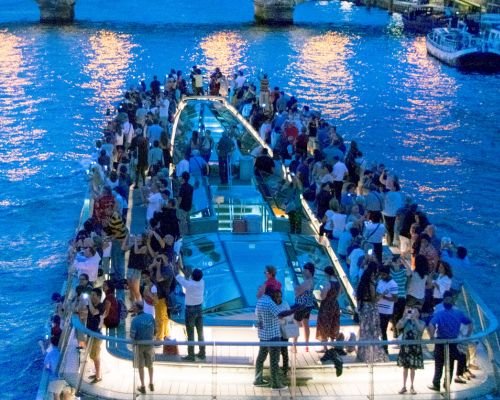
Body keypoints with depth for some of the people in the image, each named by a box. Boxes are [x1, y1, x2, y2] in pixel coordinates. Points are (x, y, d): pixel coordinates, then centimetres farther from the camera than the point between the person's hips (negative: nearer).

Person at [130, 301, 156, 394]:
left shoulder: (135, 320, -22)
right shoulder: (150, 317, -10)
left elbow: (132, 335, -20)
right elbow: (155, 330, -2)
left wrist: (133, 339, 3)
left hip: (139, 344, -3)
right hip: (149, 344, 3)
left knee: (140, 366, 13)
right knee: (150, 365, 21)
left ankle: (143, 387, 19)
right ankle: (151, 384, 29)